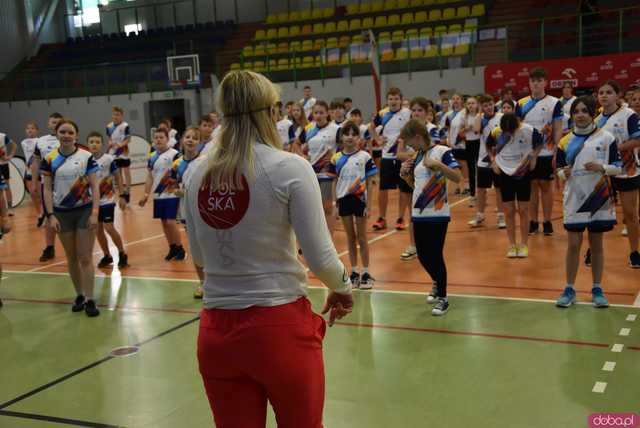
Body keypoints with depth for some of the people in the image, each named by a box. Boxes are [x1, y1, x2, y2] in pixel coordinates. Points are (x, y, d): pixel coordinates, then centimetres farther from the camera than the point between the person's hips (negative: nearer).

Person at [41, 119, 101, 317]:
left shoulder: (86, 157, -6)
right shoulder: (49, 159, -1)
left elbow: (94, 186, -5)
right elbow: (47, 189, 1)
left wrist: (95, 212, -13)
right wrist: (50, 215, -7)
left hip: (84, 211, -2)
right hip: (62, 212, 2)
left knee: (85, 257, -2)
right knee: (71, 257, 11)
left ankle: (89, 299, 4)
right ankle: (79, 295, 24)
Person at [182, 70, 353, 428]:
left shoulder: (199, 176, 1)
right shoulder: (289, 167, -12)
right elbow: (321, 258, -12)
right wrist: (343, 287, 7)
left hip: (216, 334, 4)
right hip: (280, 327, -3)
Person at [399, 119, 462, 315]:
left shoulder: (441, 151, -10)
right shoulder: (417, 156, 12)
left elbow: (458, 177, -18)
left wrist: (438, 165, -28)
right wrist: (405, 174, 3)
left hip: (437, 214, -7)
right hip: (418, 213, 7)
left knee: (435, 255, -2)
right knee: (422, 255, 12)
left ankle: (443, 298, 12)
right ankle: (437, 283, 38)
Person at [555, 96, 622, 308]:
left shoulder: (606, 137, -2)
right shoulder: (565, 141, 2)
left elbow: (618, 166, -1)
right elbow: (559, 169, 7)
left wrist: (602, 167, -19)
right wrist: (563, 173, -15)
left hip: (599, 198, -1)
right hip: (574, 199, 1)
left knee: (596, 244, 9)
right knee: (573, 244, 2)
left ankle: (597, 290, 19)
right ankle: (569, 290, 13)